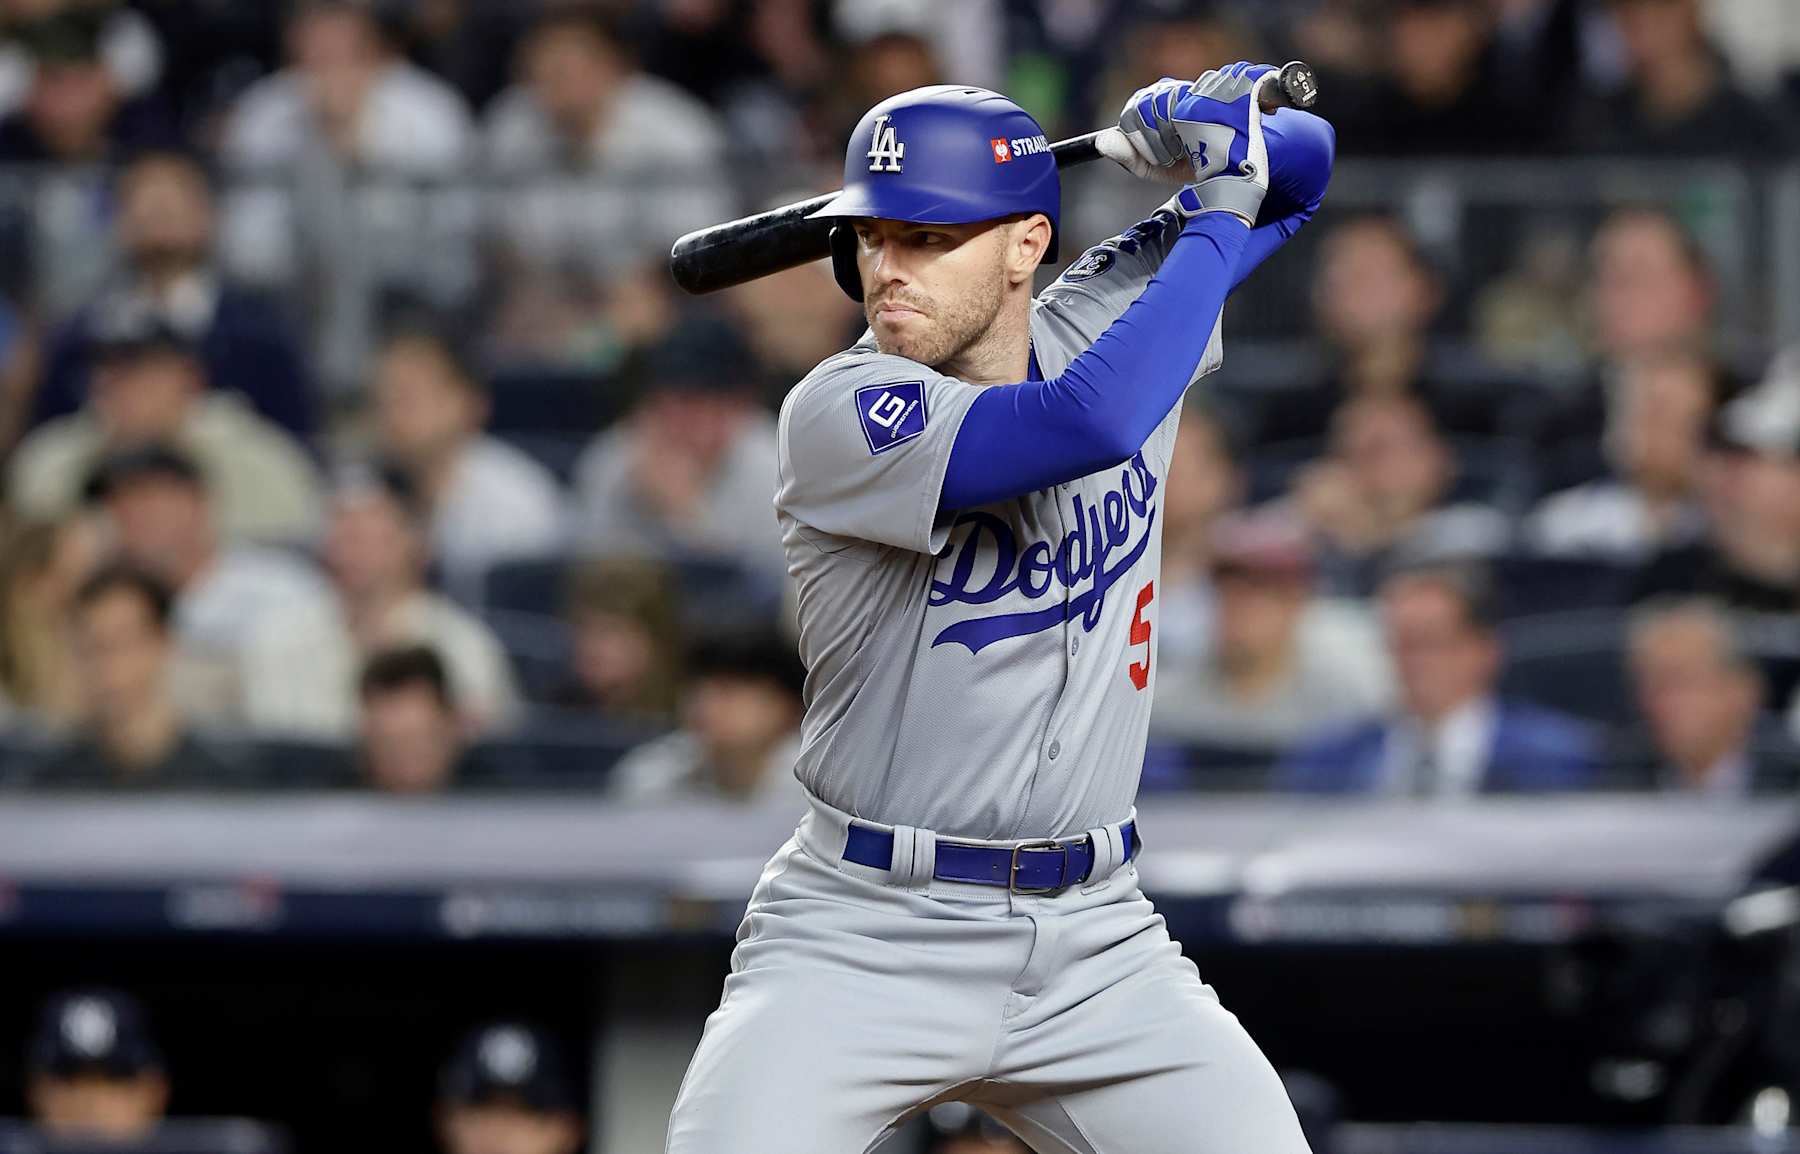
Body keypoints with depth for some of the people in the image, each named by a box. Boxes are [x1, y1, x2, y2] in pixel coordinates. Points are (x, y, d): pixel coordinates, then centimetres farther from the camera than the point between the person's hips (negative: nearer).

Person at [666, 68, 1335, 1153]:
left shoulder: (1105, 318, 4)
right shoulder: (842, 412, -15)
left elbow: (1298, 167, 17)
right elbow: (1087, 423, -30)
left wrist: (1216, 129, -7)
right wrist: (1219, 213, -18)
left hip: (1095, 945, 5)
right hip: (863, 939, -5)